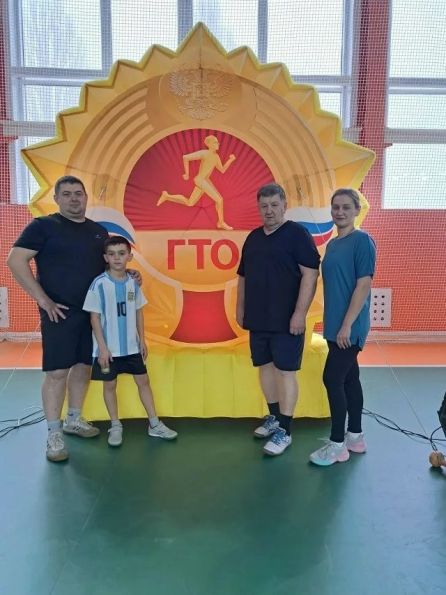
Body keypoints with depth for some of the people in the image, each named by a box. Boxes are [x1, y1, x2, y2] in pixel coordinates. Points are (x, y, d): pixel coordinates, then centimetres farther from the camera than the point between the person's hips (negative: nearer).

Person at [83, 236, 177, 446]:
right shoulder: (99, 284, -13)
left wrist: (142, 340, 7)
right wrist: (102, 347, -14)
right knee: (110, 385, 9)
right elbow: (95, 317, -11)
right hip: (109, 348, -4)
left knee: (143, 381, 11)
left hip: (132, 346, 4)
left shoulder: (133, 282, 0)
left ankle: (154, 424, 24)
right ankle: (115, 426, 26)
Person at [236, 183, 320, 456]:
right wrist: (241, 308, 17)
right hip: (258, 319, 7)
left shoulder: (298, 234, -8)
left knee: (285, 371, -2)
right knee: (265, 367, 14)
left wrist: (300, 313, -20)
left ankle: (285, 430, 6)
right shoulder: (253, 238, 13)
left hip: (286, 320, -7)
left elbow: (310, 274, -15)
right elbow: (244, 277, 21)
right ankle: (274, 417, 30)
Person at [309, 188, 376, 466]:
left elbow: (364, 285, -17)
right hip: (335, 324, 8)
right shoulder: (332, 244, 12)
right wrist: (332, 323, 15)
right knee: (349, 378, 14)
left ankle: (338, 444, 6)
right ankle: (355, 436, 25)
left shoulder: (362, 240, -12)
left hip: (350, 326, -8)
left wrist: (347, 325, -20)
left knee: (333, 379, -6)